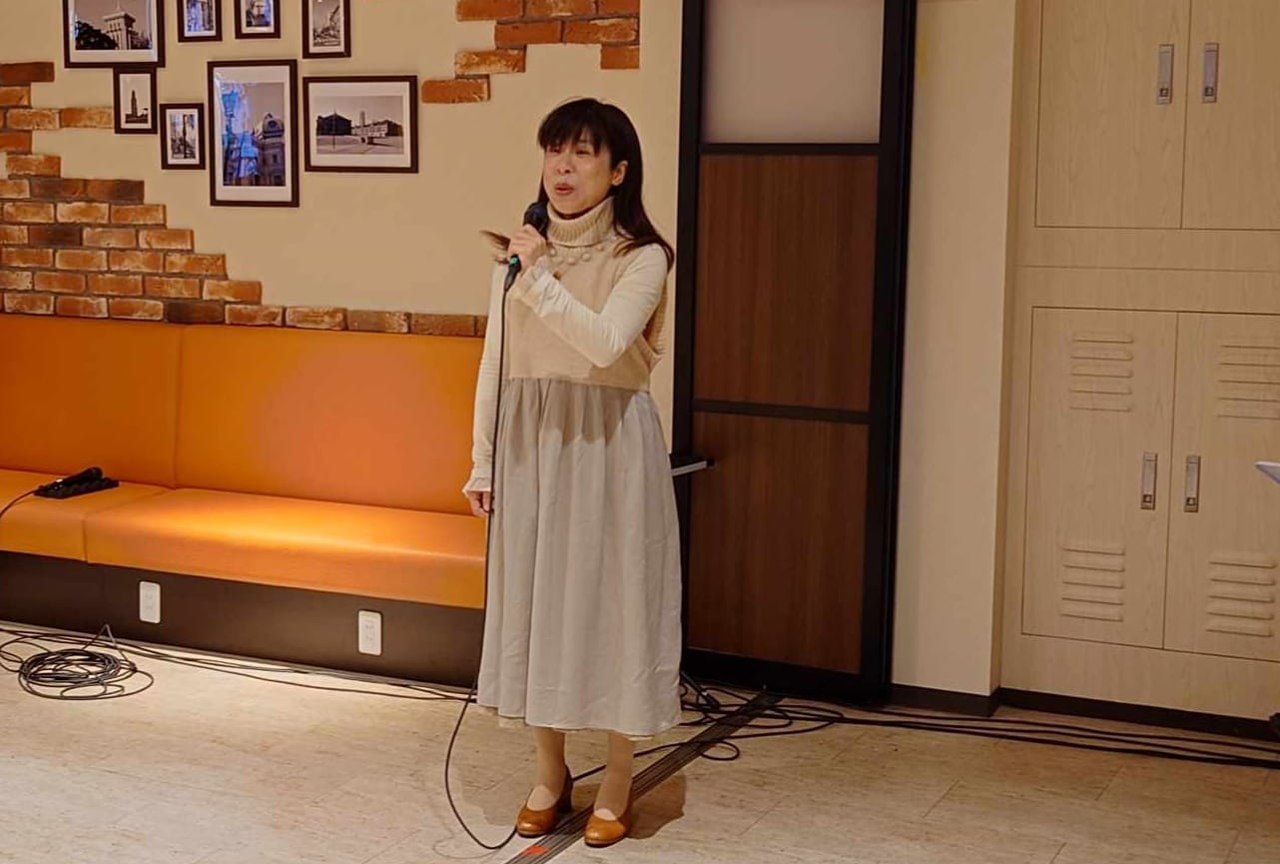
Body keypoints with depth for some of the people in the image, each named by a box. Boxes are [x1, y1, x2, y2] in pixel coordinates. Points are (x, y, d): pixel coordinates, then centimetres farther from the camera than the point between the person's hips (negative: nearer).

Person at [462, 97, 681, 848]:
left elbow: (605, 343, -24)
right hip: (530, 445, 4)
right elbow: (496, 363, 8)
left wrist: (540, 277, -22)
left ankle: (618, 780, 18)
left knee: (612, 599, 2)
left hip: (609, 444, -4)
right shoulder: (520, 248, 6)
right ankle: (552, 771, 26)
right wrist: (483, 462, 6)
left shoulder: (641, 257, -7)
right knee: (535, 601, 9)